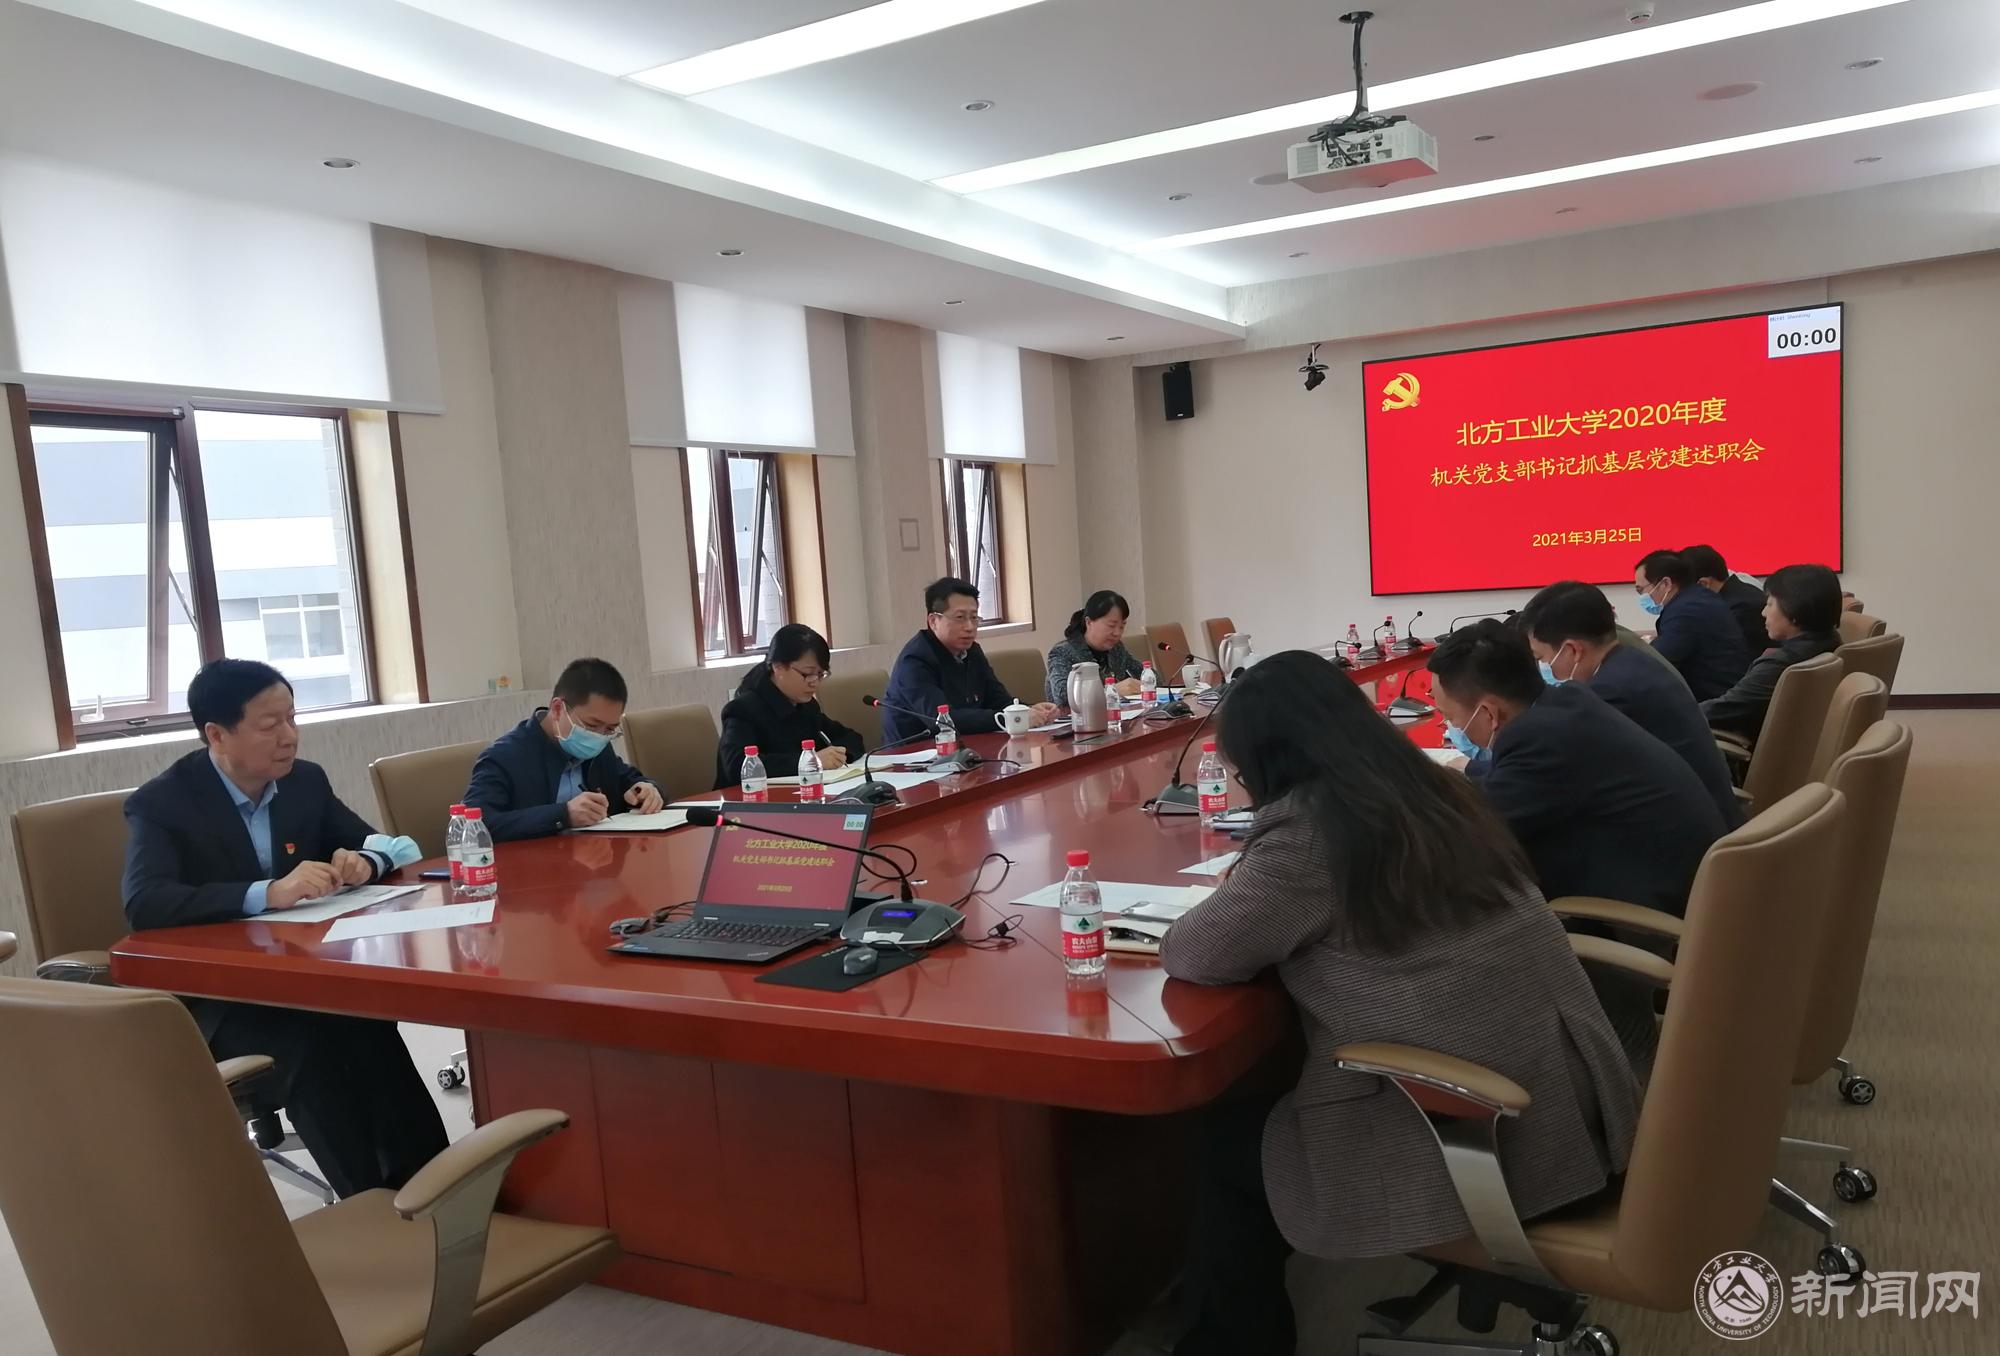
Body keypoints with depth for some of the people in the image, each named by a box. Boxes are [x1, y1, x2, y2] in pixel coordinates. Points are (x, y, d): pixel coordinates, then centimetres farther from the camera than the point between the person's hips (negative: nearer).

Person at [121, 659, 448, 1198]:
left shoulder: (305, 780, 5)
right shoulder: (160, 805, -10)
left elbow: (377, 843, 14)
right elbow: (144, 904, -26)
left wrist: (363, 862, -11)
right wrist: (268, 894, -36)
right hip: (211, 1000, -4)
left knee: (366, 1024, -30)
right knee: (312, 1046, -33)